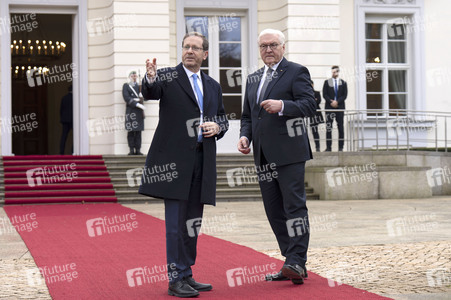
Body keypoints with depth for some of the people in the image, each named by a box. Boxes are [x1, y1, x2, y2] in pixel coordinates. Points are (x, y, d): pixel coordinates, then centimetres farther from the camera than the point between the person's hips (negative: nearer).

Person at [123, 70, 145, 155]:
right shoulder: (126, 86, 7)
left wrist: (138, 99, -8)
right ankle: (131, 150, -3)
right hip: (130, 111, -3)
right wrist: (137, 104, -16)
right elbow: (126, 98, -6)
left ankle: (138, 150, 1)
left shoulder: (139, 86, 18)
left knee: (138, 131, 0)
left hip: (139, 111, 3)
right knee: (130, 131, -5)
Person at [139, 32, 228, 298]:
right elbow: (150, 93, -19)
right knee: (176, 221, -5)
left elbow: (222, 117, 24)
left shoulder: (213, 86, 17)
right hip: (175, 159, -5)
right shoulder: (168, 77, 1)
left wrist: (217, 127, 1)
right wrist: (150, 79, -41)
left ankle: (187, 276, 20)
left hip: (202, 161, 6)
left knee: (193, 221, 11)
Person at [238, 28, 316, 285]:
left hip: (289, 153, -7)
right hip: (264, 156, 7)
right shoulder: (253, 79, 21)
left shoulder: (297, 72, 1)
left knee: (294, 206, -9)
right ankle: (293, 264, 14)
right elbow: (248, 115, 25)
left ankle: (297, 262, -8)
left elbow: (310, 105, -10)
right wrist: (245, 136, 6)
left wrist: (282, 106, -25)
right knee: (274, 211, 8)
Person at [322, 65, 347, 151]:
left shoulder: (343, 83, 9)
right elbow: (324, 94, 2)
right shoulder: (327, 82, 8)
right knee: (329, 127, -4)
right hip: (329, 107, -1)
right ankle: (328, 147, -2)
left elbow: (345, 95, 2)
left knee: (341, 128, 1)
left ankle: (341, 147, 3)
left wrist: (337, 102, -12)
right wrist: (331, 102, -12)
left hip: (340, 107, 1)